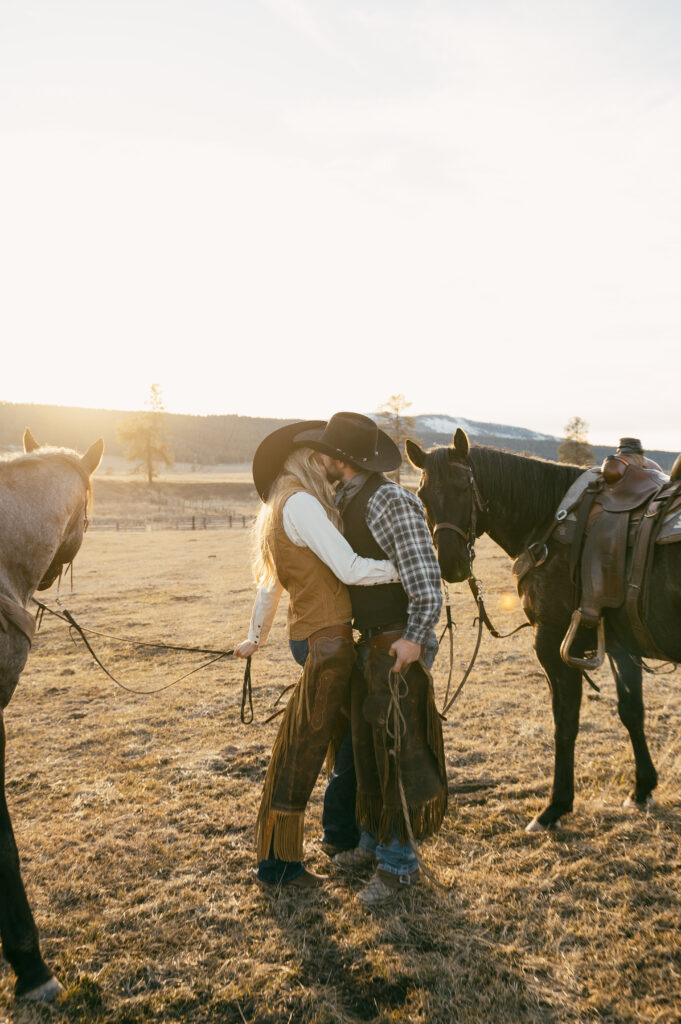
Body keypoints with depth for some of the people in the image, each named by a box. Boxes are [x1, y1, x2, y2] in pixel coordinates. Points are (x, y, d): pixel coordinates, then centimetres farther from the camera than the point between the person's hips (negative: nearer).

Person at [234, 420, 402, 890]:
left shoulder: (280, 508, 16)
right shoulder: (301, 503, -16)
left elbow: (270, 584, 26)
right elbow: (351, 570, -23)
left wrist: (256, 638, 36)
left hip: (314, 635, 10)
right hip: (325, 639, -10)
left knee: (348, 736, 22)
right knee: (305, 747, 0)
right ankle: (279, 861, 12)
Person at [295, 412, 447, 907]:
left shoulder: (391, 500, -19)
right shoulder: (345, 501, 10)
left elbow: (425, 573, -24)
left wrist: (416, 637, -28)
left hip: (399, 647, -9)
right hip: (368, 643, 10)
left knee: (396, 750, 0)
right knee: (366, 745, 18)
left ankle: (399, 864, 15)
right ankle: (375, 841, 35)